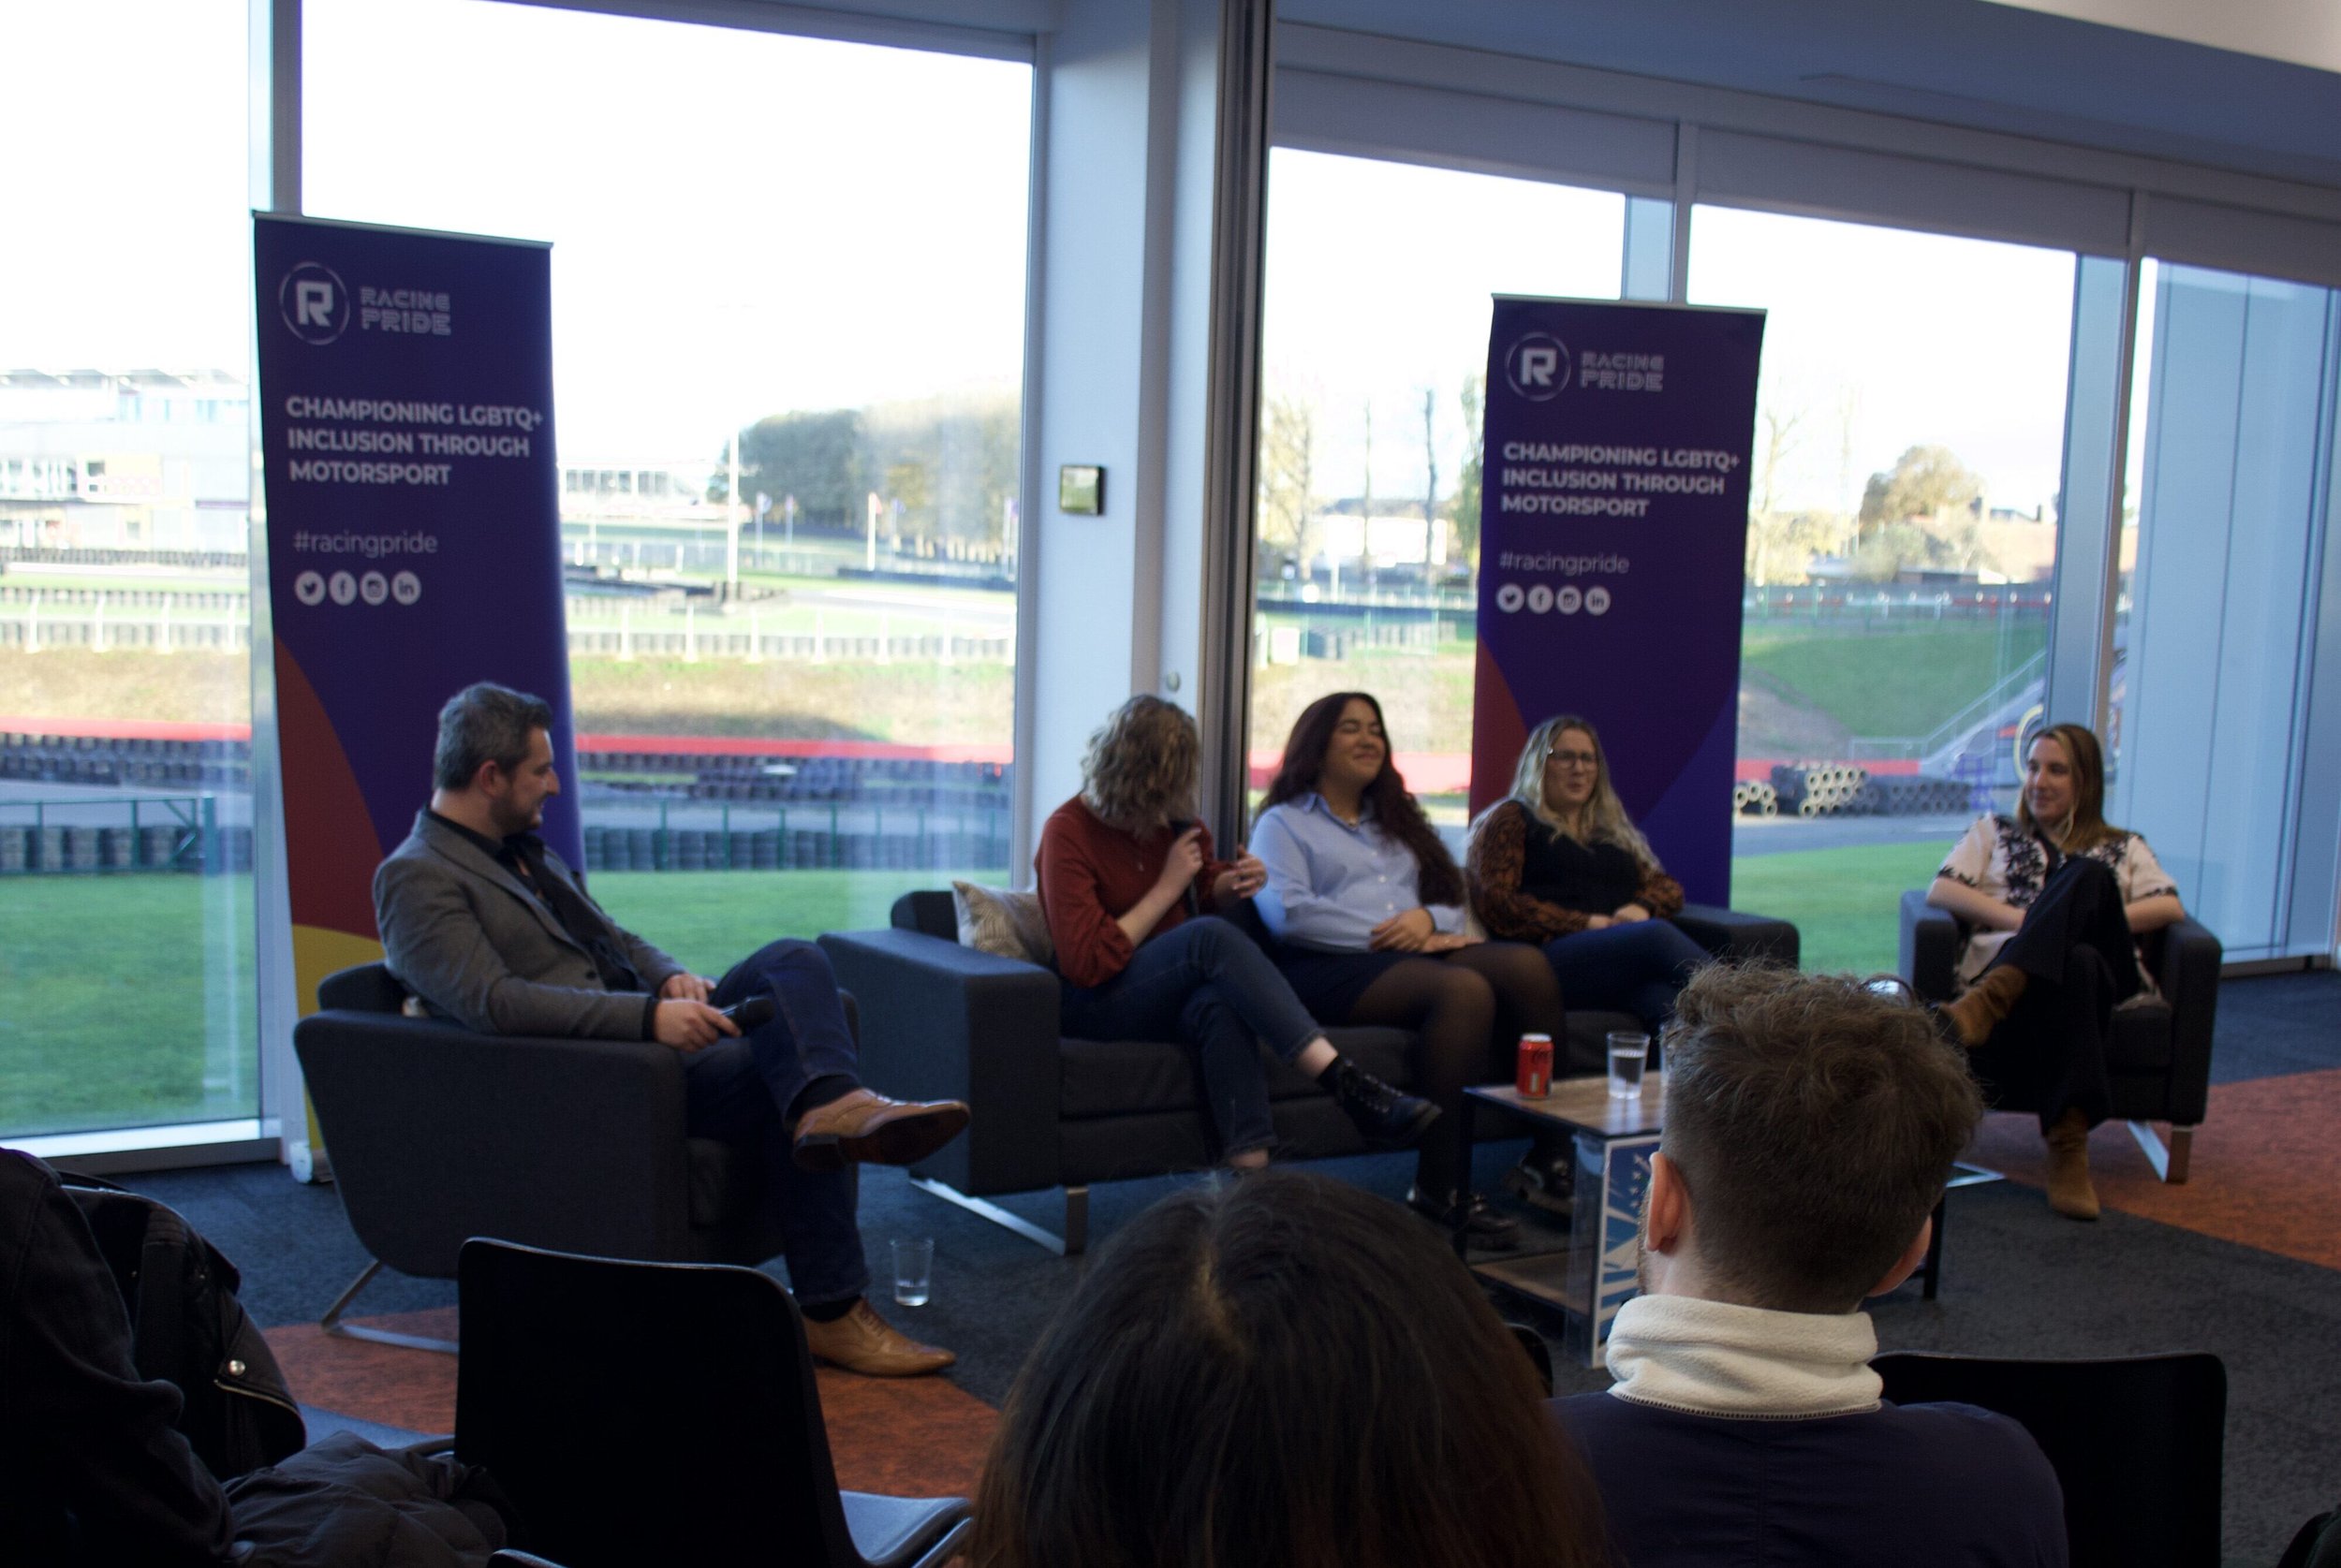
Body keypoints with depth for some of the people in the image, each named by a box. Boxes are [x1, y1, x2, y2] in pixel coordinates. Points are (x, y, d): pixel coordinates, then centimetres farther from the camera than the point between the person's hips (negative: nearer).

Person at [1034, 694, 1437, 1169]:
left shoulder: (1173, 819, 7)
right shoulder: (1067, 832, -10)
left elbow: (1206, 889, 27)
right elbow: (1088, 963, -16)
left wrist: (1234, 884, 3)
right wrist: (1168, 887, -14)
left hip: (1177, 998, 5)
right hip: (1101, 1007, -5)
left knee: (1220, 1001, -35)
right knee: (1211, 936, -33)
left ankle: (1250, 1160, -48)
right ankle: (1345, 1081, -39)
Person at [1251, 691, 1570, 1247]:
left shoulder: (1396, 820, 32)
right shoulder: (1283, 823, 13)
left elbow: (1454, 904, 24)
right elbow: (1287, 913, -6)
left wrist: (1427, 919, -1)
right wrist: (1383, 933, -11)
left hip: (1420, 951, 6)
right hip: (1334, 965, -6)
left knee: (1527, 964, -24)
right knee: (1464, 988, -35)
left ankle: (1552, 1156, -24)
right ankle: (1443, 1187, -34)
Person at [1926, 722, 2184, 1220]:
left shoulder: (2124, 847, 30)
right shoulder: (1995, 832, 31)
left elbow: (2171, 907, 10)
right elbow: (1940, 891, 12)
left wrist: (2094, 918, -8)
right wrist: (2020, 918, -5)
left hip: (2104, 977, 0)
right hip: (2002, 961, 0)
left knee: (2087, 875, -32)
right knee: (2076, 962, -39)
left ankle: (1989, 999, -50)